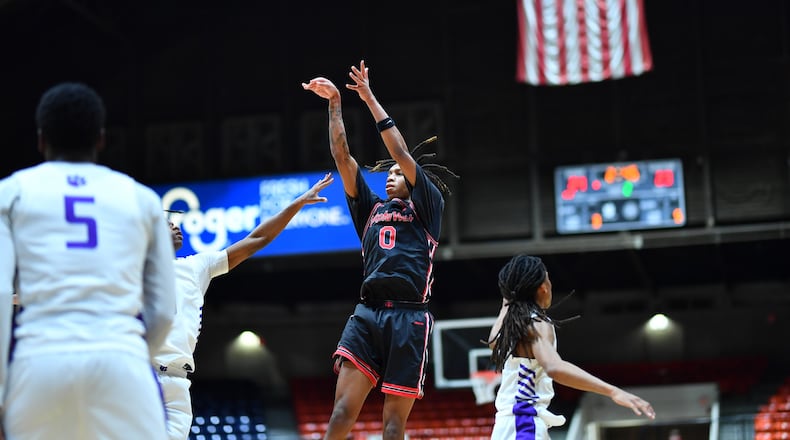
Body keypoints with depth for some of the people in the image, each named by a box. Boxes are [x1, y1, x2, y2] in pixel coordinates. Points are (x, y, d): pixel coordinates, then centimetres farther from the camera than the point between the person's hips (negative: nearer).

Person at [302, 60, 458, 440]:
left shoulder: (428, 206, 13)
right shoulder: (371, 209, 23)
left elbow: (402, 153, 3)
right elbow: (342, 156, 20)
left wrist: (371, 100, 5)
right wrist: (334, 104, 16)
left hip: (408, 317, -3)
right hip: (367, 312, 3)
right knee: (343, 407, -13)